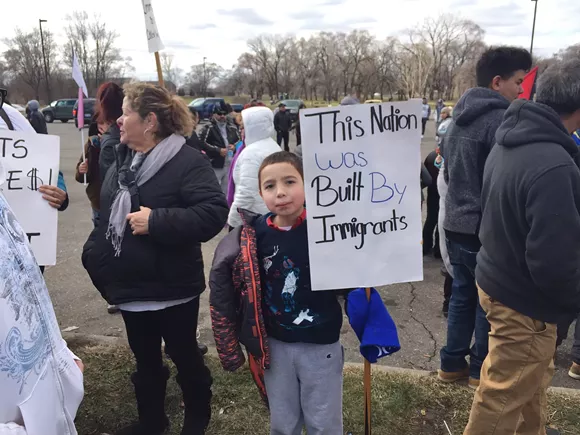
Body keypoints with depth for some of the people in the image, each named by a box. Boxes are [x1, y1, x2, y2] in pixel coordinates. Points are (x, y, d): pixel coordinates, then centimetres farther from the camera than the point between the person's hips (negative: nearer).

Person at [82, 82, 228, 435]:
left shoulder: (187, 161, -17)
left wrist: (156, 221, -30)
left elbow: (213, 214, -28)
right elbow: (109, 216, 19)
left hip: (172, 287, -6)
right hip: (130, 284, 7)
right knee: (145, 360, 21)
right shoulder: (123, 160, 8)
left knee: (185, 356, 13)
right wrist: (95, 255, 9)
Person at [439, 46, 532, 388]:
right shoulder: (501, 120, -16)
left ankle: (453, 363, 25)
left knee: (462, 295, 16)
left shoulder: (460, 117, 11)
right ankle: (483, 370, 21)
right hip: (486, 228, -8)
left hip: (456, 224, 8)